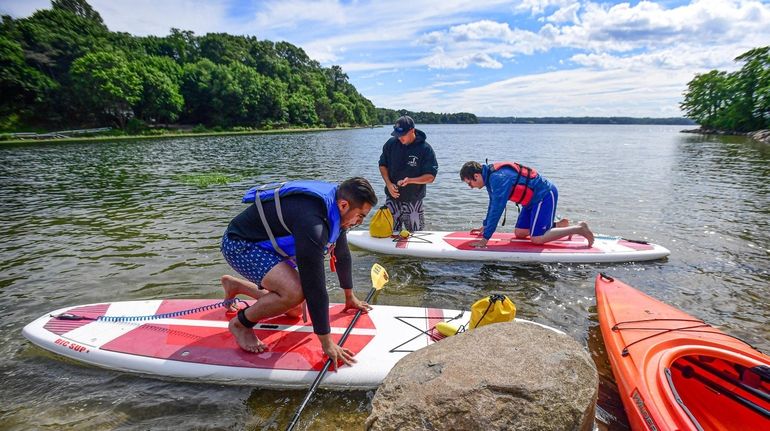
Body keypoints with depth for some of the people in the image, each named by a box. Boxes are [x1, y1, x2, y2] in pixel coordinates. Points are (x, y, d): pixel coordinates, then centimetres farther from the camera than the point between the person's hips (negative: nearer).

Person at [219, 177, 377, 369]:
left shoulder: (334, 208, -5)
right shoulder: (312, 223, -35)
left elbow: (342, 255, 10)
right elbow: (315, 286, -34)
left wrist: (350, 297, 20)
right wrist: (327, 343, -26)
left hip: (266, 243, 9)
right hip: (240, 245, -9)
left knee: (295, 310, 11)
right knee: (296, 292, -30)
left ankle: (235, 285, 29)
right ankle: (241, 323, -4)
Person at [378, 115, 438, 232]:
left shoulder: (425, 149, -12)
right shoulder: (391, 143, -3)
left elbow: (430, 176, -12)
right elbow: (382, 165, 7)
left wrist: (410, 180, -29)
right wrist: (388, 183, -10)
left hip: (413, 201, -2)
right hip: (392, 198, 3)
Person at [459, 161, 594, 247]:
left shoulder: (498, 178, -28)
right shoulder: (490, 176, 4)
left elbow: (497, 209, -32)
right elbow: (493, 204, 18)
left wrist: (485, 238, -30)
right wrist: (485, 226, 20)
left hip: (545, 195, -10)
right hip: (534, 198, 10)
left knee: (537, 239, -14)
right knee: (519, 233, 8)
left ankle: (579, 228, -1)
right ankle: (560, 226, 19)